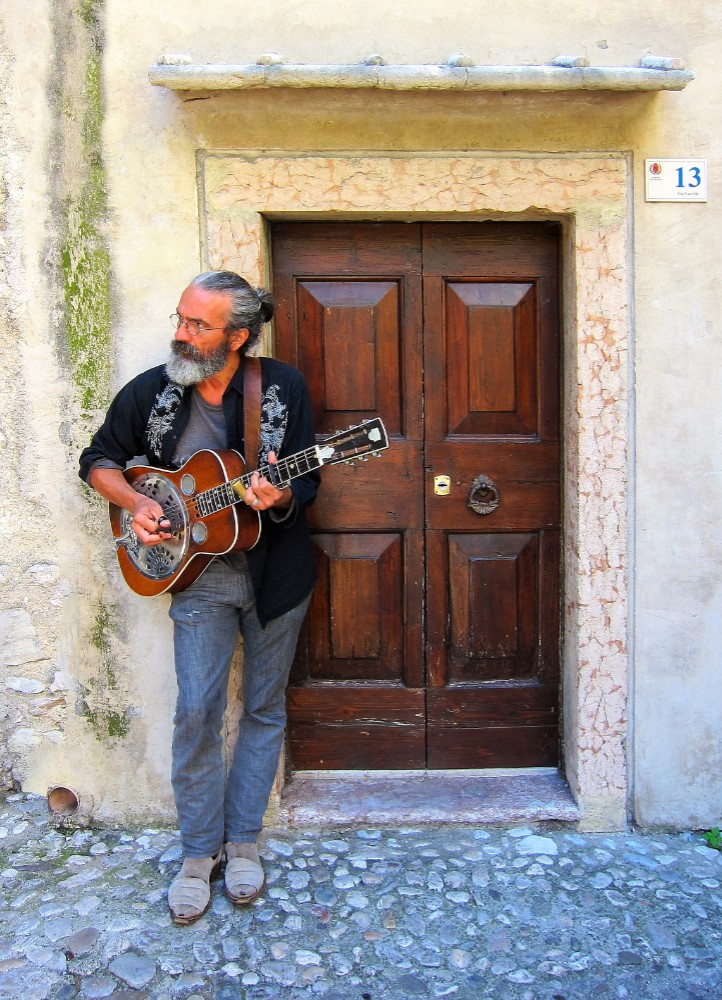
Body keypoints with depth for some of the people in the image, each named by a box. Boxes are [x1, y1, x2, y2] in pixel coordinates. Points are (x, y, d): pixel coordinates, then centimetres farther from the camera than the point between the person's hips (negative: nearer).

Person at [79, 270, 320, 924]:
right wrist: (135, 503, -9)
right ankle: (199, 852, 20)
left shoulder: (284, 388, -7)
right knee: (196, 712, -2)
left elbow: (307, 483, -5)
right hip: (199, 576, 0)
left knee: (265, 709, 11)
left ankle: (243, 839, 30)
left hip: (275, 573, 0)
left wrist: (279, 497, -28)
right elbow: (99, 460, 9)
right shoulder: (150, 392, -4)